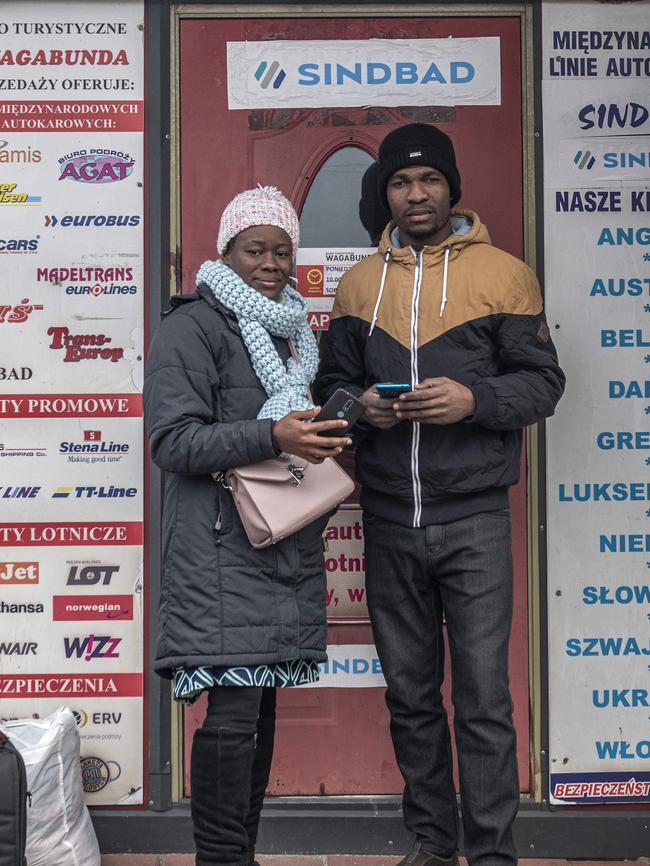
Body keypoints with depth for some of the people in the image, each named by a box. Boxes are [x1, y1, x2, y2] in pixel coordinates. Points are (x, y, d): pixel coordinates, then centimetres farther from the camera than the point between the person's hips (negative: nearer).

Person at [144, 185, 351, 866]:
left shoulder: (291, 330, 20)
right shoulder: (193, 326, -4)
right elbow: (174, 441, -14)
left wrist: (328, 447, 11)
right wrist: (271, 436, -24)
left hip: (286, 547, 8)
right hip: (223, 548, -7)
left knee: (262, 706, 11)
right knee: (232, 711, -9)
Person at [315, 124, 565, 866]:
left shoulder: (502, 273, 1)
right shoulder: (359, 282, 11)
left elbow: (542, 381, -1)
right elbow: (332, 381, 13)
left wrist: (475, 399, -19)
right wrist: (358, 406, -9)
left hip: (472, 517, -3)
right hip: (388, 520, 4)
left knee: (483, 698, -2)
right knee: (409, 693, 13)